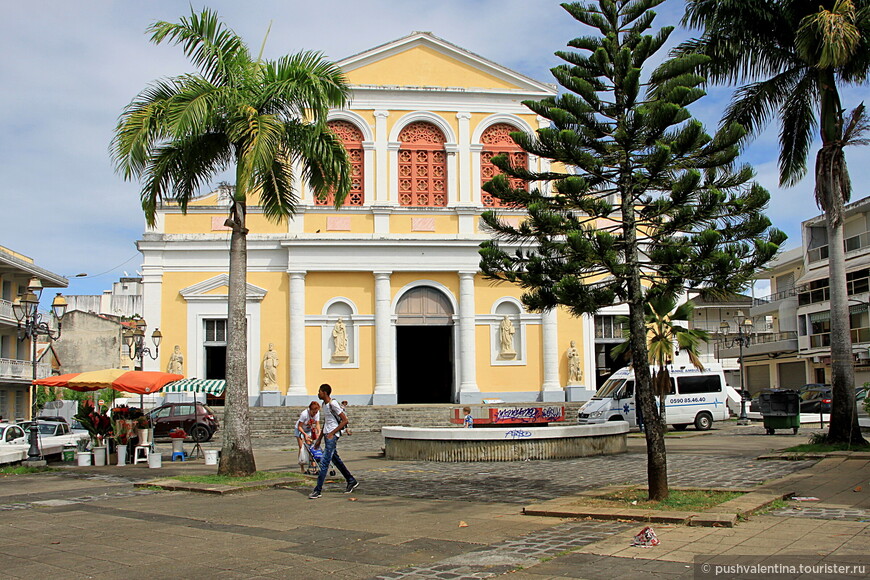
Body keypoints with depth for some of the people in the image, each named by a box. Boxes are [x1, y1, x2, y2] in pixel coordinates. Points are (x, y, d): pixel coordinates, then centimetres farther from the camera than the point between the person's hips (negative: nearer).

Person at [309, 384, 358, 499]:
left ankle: (318, 490, -10)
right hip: (327, 435, 10)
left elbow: (345, 420, -17)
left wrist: (332, 433, -19)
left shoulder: (333, 404, -16)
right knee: (335, 459, 17)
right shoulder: (324, 405, 13)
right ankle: (352, 481, 28)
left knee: (324, 462, -11)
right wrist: (319, 438, 22)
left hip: (332, 436, -10)